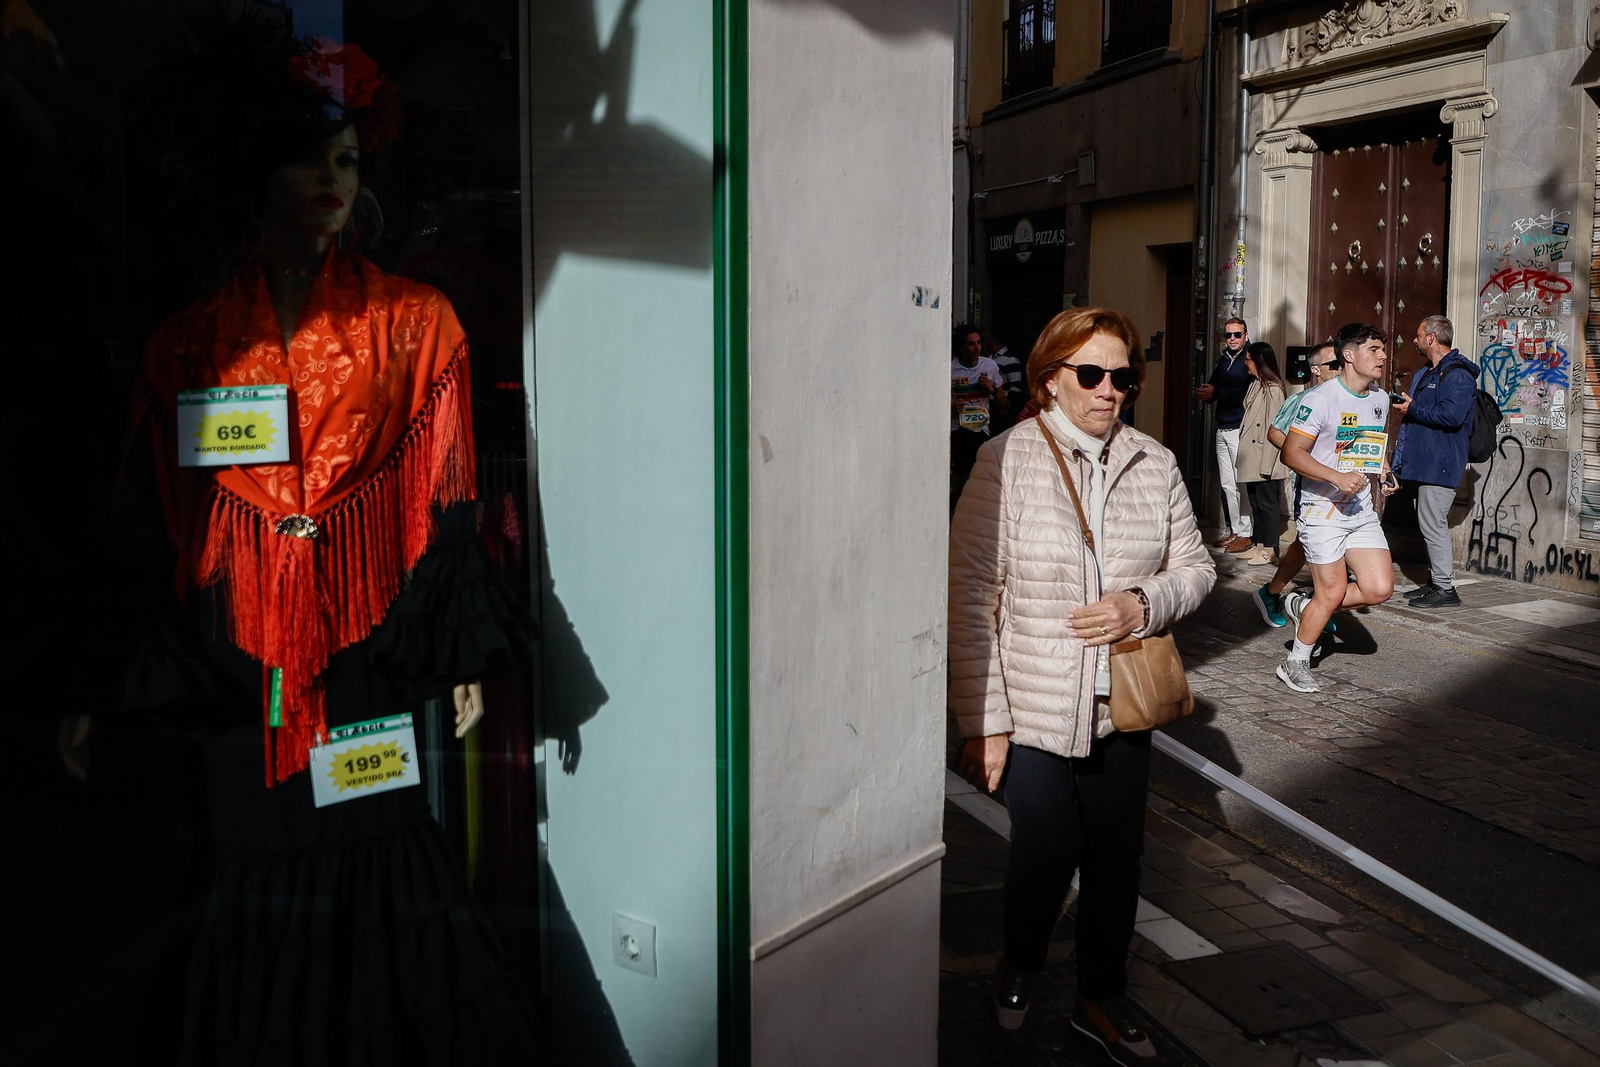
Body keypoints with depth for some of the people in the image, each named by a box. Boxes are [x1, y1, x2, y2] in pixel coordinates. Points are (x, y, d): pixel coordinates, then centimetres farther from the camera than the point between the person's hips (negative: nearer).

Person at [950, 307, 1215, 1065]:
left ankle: (1101, 1000, 37)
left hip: (1123, 707, 4)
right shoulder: (1008, 460, -11)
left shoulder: (1154, 463, 2)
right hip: (1034, 709, -4)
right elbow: (970, 594, -12)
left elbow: (1194, 564, 11)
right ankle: (1017, 971, 38)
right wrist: (983, 721, -14)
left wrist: (1145, 603, -13)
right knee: (1046, 855, 5)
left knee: (1116, 859, 13)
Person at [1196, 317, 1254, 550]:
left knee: (1241, 483, -5)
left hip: (1241, 429, -7)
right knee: (1226, 483, 9)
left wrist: (1216, 393, -17)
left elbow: (1248, 394, -18)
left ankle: (1245, 534, 1)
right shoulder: (1223, 361, 16)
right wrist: (1205, 394, -1)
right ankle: (1232, 530, 16)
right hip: (1223, 429, 7)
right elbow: (1214, 388, 22)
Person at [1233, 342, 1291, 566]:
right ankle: (1258, 545, 22)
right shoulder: (1255, 385, 12)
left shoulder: (1273, 389, -15)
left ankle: (1270, 550, 4)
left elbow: (1273, 429, -17)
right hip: (1252, 459, 9)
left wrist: (1267, 463, -19)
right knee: (1255, 503, 14)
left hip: (1265, 461, -9)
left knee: (1266, 504, -2)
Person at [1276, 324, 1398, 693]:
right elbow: (1292, 452, -17)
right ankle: (1295, 663, 14)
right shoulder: (1320, 399, -13)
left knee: (1379, 588, -4)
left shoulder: (1380, 399, 10)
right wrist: (1337, 478, -26)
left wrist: (1385, 472, 8)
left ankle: (1307, 607, 19)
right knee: (1332, 592, -5)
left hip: (1362, 512, 7)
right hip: (1323, 511, -7)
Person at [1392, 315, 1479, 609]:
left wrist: (1412, 409, -17)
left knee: (1432, 524, -10)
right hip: (1425, 462, 11)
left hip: (1440, 464, -11)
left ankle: (1445, 589, -6)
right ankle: (1436, 582, 23)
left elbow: (1452, 415, -27)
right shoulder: (1426, 374, 20)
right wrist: (1405, 405, 13)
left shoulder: (1457, 374, -14)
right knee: (1430, 524, 15)